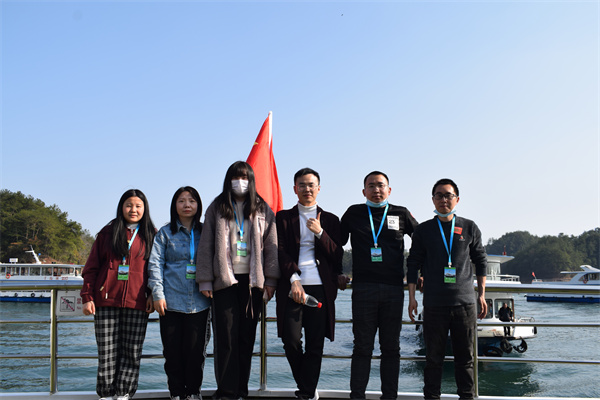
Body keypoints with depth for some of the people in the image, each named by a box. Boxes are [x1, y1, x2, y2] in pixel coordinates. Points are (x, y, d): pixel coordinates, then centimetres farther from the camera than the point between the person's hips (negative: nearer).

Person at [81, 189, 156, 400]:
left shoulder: (150, 236, 10)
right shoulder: (108, 233, 10)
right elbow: (91, 267, 9)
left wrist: (153, 295, -1)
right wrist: (88, 297, 1)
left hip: (136, 303, 0)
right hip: (107, 301, 0)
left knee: (132, 353, -1)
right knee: (107, 352, 2)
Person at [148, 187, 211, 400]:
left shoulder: (205, 232, 11)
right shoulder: (166, 233, 7)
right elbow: (155, 264, 1)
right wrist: (158, 294, -7)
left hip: (198, 302, 1)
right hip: (171, 302, -1)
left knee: (196, 350, 1)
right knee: (173, 351, 3)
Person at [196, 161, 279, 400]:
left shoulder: (262, 210, 10)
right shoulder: (217, 209, 9)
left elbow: (271, 246, 7)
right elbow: (206, 246, 6)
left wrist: (270, 280, 0)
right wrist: (204, 280, -1)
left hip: (252, 280, 1)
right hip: (225, 279, -1)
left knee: (247, 335, 2)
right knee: (226, 335, -4)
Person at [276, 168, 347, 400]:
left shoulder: (330, 220, 15)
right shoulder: (283, 218, 12)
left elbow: (337, 256, 8)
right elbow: (281, 251, 3)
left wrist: (320, 233, -7)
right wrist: (294, 279, -10)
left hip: (320, 288, 1)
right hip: (292, 286, -1)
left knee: (315, 344, -2)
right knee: (291, 341, -7)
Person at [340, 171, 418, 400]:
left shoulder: (401, 214, 9)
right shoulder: (354, 213, 9)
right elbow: (337, 243, 16)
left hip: (393, 288, 1)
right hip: (363, 288, -1)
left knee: (391, 347, 6)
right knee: (362, 346, 1)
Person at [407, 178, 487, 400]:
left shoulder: (469, 228, 8)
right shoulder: (423, 230, 7)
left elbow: (481, 261, 13)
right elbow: (413, 265, 9)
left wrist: (482, 294, 10)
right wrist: (411, 297, 4)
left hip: (465, 302, 1)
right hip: (434, 304, 0)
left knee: (465, 356, 5)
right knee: (434, 357, 4)